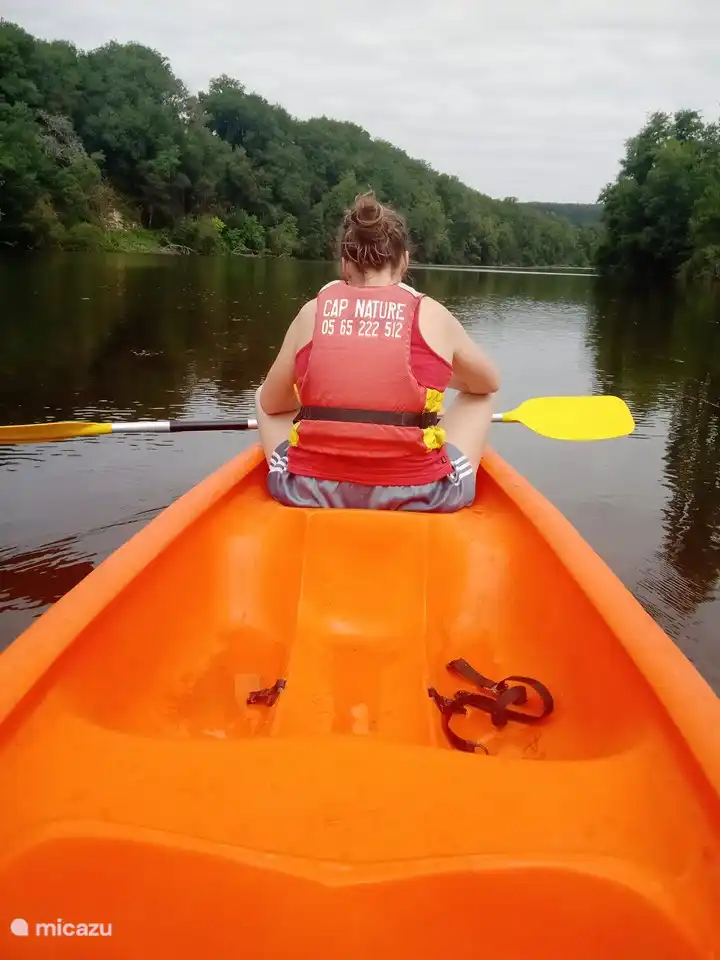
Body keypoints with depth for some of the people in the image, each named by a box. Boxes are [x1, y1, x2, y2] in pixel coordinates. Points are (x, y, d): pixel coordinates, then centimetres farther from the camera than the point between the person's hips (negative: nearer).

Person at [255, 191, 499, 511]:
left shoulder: (312, 312, 4)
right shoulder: (432, 315, 2)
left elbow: (270, 403, 14)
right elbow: (489, 383, 19)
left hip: (310, 493, 1)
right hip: (417, 497, -1)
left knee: (262, 397, 29)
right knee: (477, 399, 25)